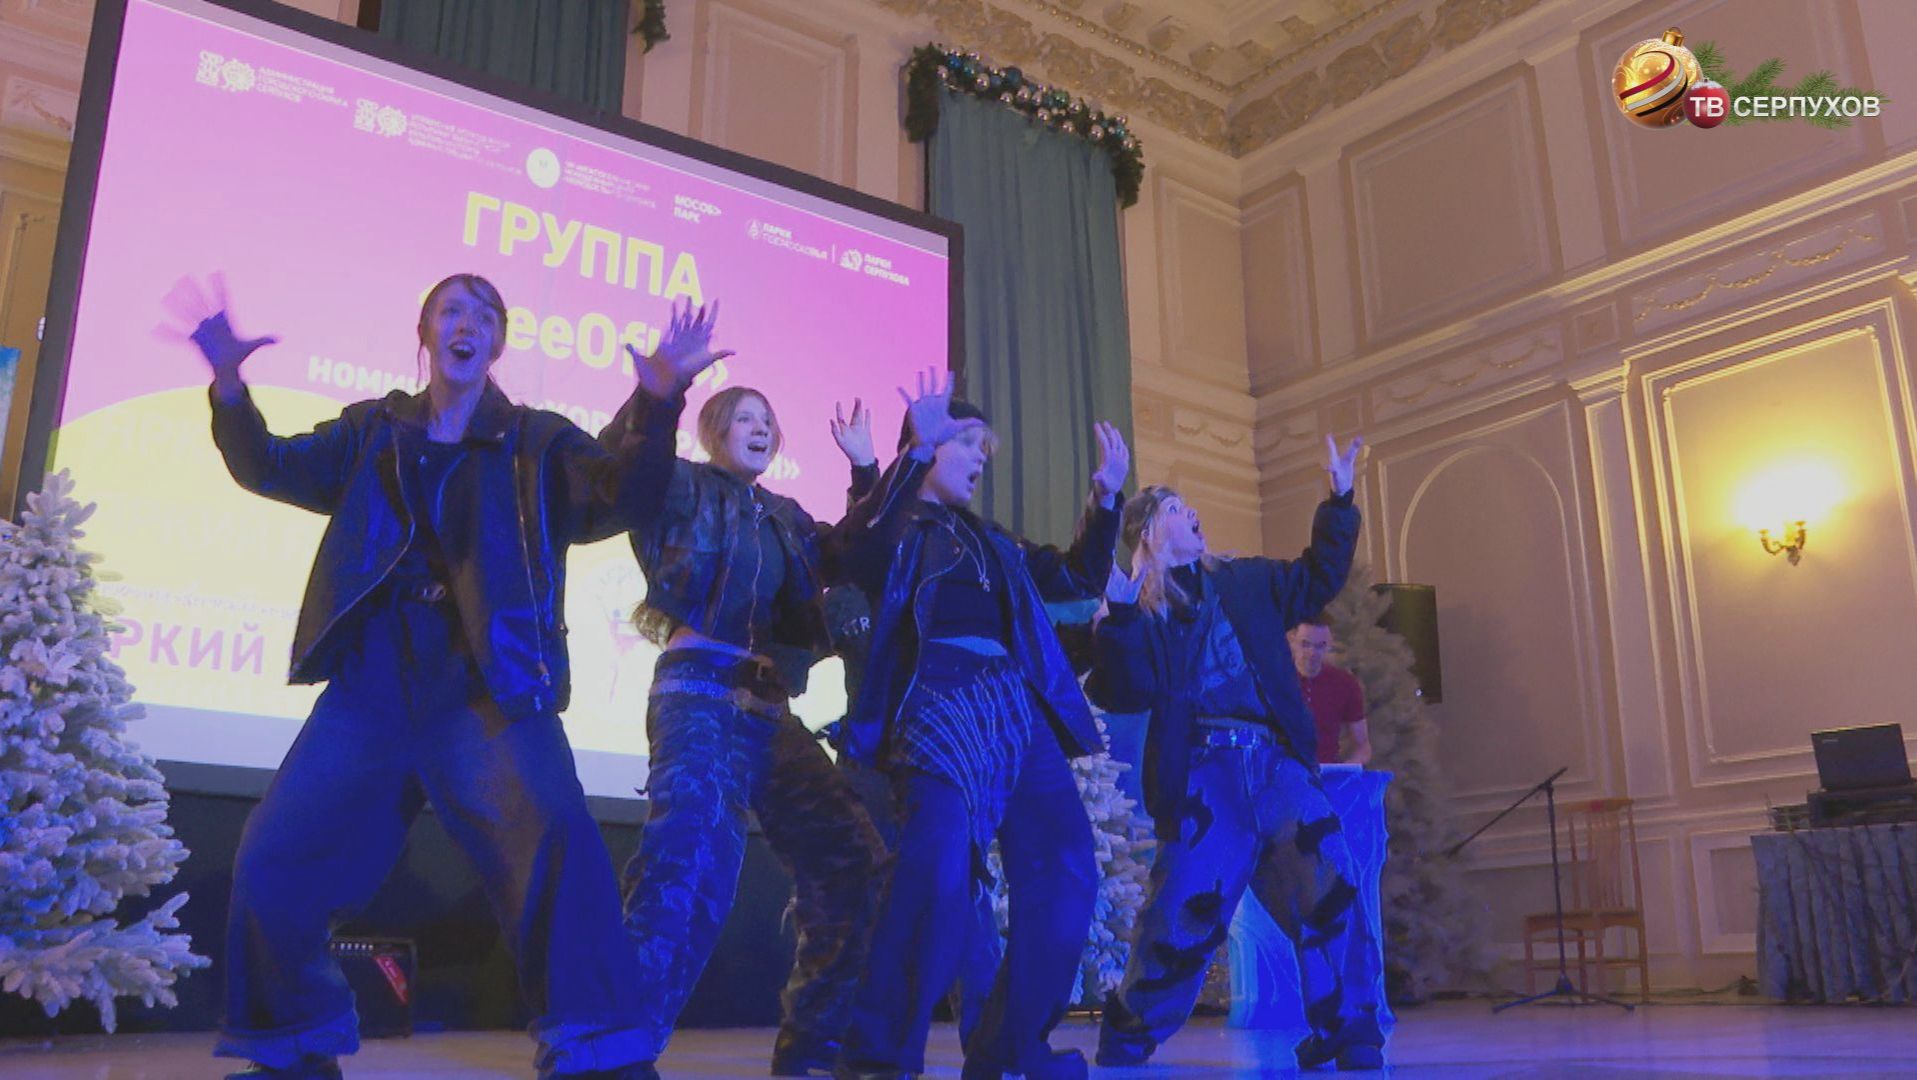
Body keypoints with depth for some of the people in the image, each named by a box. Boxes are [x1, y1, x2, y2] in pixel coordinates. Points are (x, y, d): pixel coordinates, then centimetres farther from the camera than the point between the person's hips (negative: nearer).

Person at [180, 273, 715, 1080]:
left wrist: (652, 406, -24)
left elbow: (615, 499, -6)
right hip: (373, 684, 3)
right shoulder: (374, 429, 17)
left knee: (557, 842, -24)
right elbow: (271, 467, 8)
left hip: (489, 684, -3)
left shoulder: (538, 440, 9)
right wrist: (230, 385, -12)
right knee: (274, 859, -1)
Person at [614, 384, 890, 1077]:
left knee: (852, 861, 3)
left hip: (770, 709, 7)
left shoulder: (786, 517, 24)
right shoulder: (686, 487, 6)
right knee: (696, 847, -33)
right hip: (700, 690, -7)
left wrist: (865, 469, 23)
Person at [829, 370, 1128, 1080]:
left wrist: (1106, 500, 18)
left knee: (1062, 869, -1)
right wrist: (916, 451, -23)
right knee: (939, 865, -24)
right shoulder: (894, 526, 8)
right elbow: (856, 548, -17)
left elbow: (1076, 578, 31)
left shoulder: (991, 541, 29)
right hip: (938, 706, -7)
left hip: (1017, 709, 7)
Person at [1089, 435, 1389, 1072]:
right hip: (1203, 770, -5)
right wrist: (1117, 618, -23)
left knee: (1328, 888, -9)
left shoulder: (1241, 581, 18)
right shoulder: (1140, 607, 2)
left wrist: (1339, 502, 21)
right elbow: (1125, 693, -10)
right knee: (1185, 913, -5)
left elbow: (1316, 579, 28)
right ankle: (1124, 1042, 15)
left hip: (1275, 760, 5)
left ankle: (1349, 1038, 1)